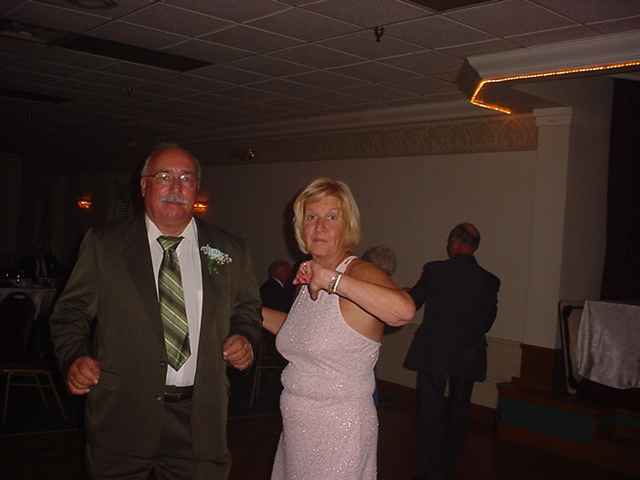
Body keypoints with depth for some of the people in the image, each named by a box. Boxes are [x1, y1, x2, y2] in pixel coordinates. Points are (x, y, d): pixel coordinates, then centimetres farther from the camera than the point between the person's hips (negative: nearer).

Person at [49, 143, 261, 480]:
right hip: (121, 415, -1)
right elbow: (71, 312, 3)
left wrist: (244, 338, -3)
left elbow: (247, 309, 17)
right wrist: (74, 357, -14)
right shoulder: (103, 245, 0)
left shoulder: (229, 251, 5)